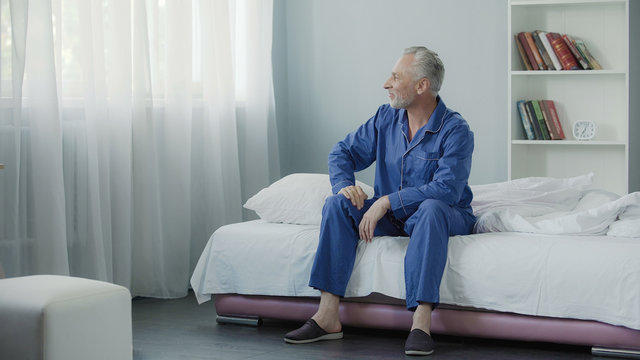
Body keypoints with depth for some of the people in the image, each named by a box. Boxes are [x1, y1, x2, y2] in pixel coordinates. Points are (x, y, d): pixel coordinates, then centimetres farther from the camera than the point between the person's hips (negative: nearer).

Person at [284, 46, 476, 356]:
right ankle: (328, 316, -24)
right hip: (390, 216, 6)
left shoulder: (455, 130, -17)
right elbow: (343, 152, 8)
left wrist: (387, 201, -31)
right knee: (338, 204, -18)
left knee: (431, 208, -39)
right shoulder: (386, 118, 2)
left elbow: (447, 189, -29)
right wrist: (344, 185, -15)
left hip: (445, 217, -5)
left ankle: (421, 322, -46)